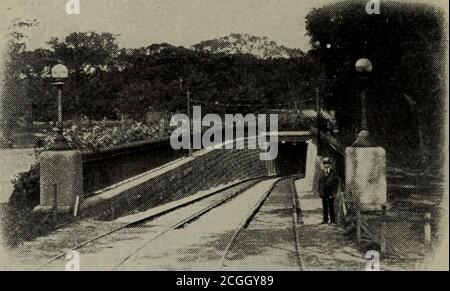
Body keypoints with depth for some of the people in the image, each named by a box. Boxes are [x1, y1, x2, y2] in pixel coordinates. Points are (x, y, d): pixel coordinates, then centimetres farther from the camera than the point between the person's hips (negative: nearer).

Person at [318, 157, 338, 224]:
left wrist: (334, 192, -9)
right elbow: (320, 182, 12)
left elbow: (335, 183, -4)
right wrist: (320, 191, 6)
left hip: (330, 193, -4)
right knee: (325, 206, 8)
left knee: (331, 206, 0)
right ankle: (325, 219, 15)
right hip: (324, 192, 4)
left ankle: (332, 219, 8)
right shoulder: (322, 173, 10)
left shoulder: (333, 172, -2)